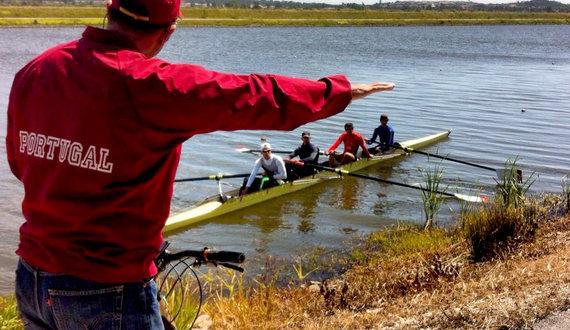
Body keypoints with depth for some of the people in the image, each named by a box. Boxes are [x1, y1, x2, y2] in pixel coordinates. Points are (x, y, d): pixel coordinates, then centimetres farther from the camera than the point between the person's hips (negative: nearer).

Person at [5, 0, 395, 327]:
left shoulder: (33, 71, -1)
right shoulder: (151, 85, -22)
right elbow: (259, 96, -12)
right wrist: (341, 90, 4)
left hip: (31, 282, 7)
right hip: (108, 295, -7)